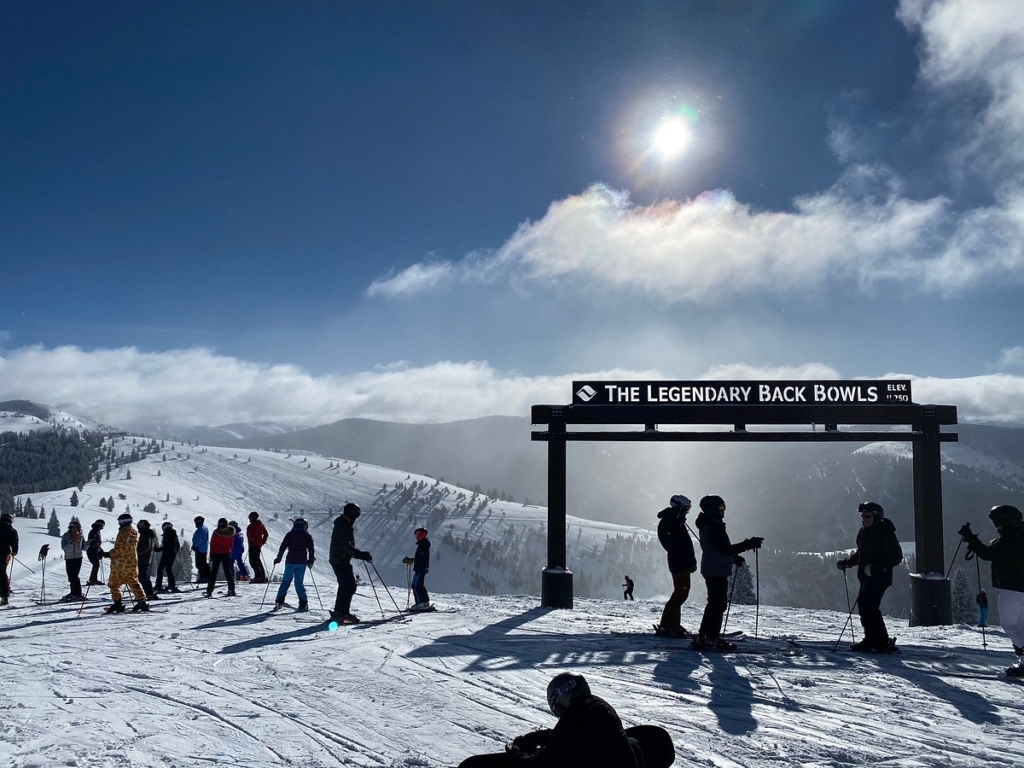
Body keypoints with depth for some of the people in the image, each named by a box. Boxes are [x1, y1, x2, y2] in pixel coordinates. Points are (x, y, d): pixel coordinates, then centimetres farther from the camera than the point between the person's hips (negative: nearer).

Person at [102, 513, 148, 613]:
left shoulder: (124, 531, -14)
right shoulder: (135, 531, 13)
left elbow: (120, 548, -20)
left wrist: (109, 554, -16)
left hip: (120, 562, -8)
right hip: (132, 561, 8)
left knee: (114, 583, 3)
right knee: (134, 582, 12)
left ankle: (118, 604, -1)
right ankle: (142, 602, 5)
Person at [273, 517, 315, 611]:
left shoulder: (290, 534, 3)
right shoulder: (307, 536, 4)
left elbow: (283, 547, 1)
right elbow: (311, 550, 3)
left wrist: (278, 558, 9)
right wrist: (310, 561, 12)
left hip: (290, 561, 0)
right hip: (302, 562, 1)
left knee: (286, 581, 7)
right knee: (299, 582, 6)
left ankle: (279, 602, 0)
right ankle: (303, 604, -1)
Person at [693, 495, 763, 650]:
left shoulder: (707, 526, 13)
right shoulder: (713, 528, -21)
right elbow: (725, 549, -27)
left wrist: (734, 558, 25)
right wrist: (748, 544, -27)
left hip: (711, 570, 11)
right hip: (717, 571, -11)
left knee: (714, 603, 17)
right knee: (718, 604, -4)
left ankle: (702, 637, 21)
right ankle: (712, 638, 1)